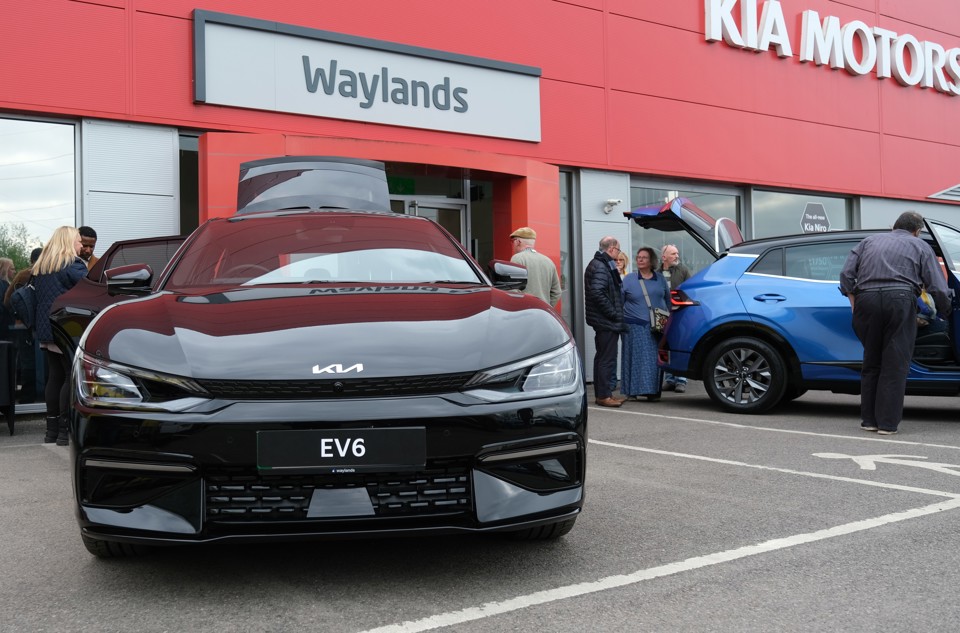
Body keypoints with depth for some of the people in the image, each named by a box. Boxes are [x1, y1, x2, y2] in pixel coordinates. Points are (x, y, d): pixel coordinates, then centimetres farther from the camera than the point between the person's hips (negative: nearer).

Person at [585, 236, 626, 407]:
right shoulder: (601, 267, -16)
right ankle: (603, 395, -3)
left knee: (602, 357, 15)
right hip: (606, 322, -11)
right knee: (607, 359, -7)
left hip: (603, 321, 11)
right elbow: (597, 293, -26)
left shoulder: (600, 264, 17)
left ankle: (601, 393, 22)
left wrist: (615, 313, 14)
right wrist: (614, 314, -19)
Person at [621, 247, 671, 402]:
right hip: (635, 326, -2)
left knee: (655, 358, 0)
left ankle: (653, 391, 5)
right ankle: (634, 390, 1)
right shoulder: (628, 279, 5)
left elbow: (668, 300, 17)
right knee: (637, 358, -4)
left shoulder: (660, 279, 12)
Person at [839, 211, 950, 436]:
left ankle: (868, 419, 16)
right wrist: (945, 312, 28)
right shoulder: (920, 246, 19)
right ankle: (887, 423, 1)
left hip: (866, 299, 3)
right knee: (895, 365, 2)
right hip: (900, 299, -3)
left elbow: (846, 274, 14)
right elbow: (938, 288, 13)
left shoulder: (869, 241, 26)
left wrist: (854, 303, 16)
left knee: (871, 362, 13)